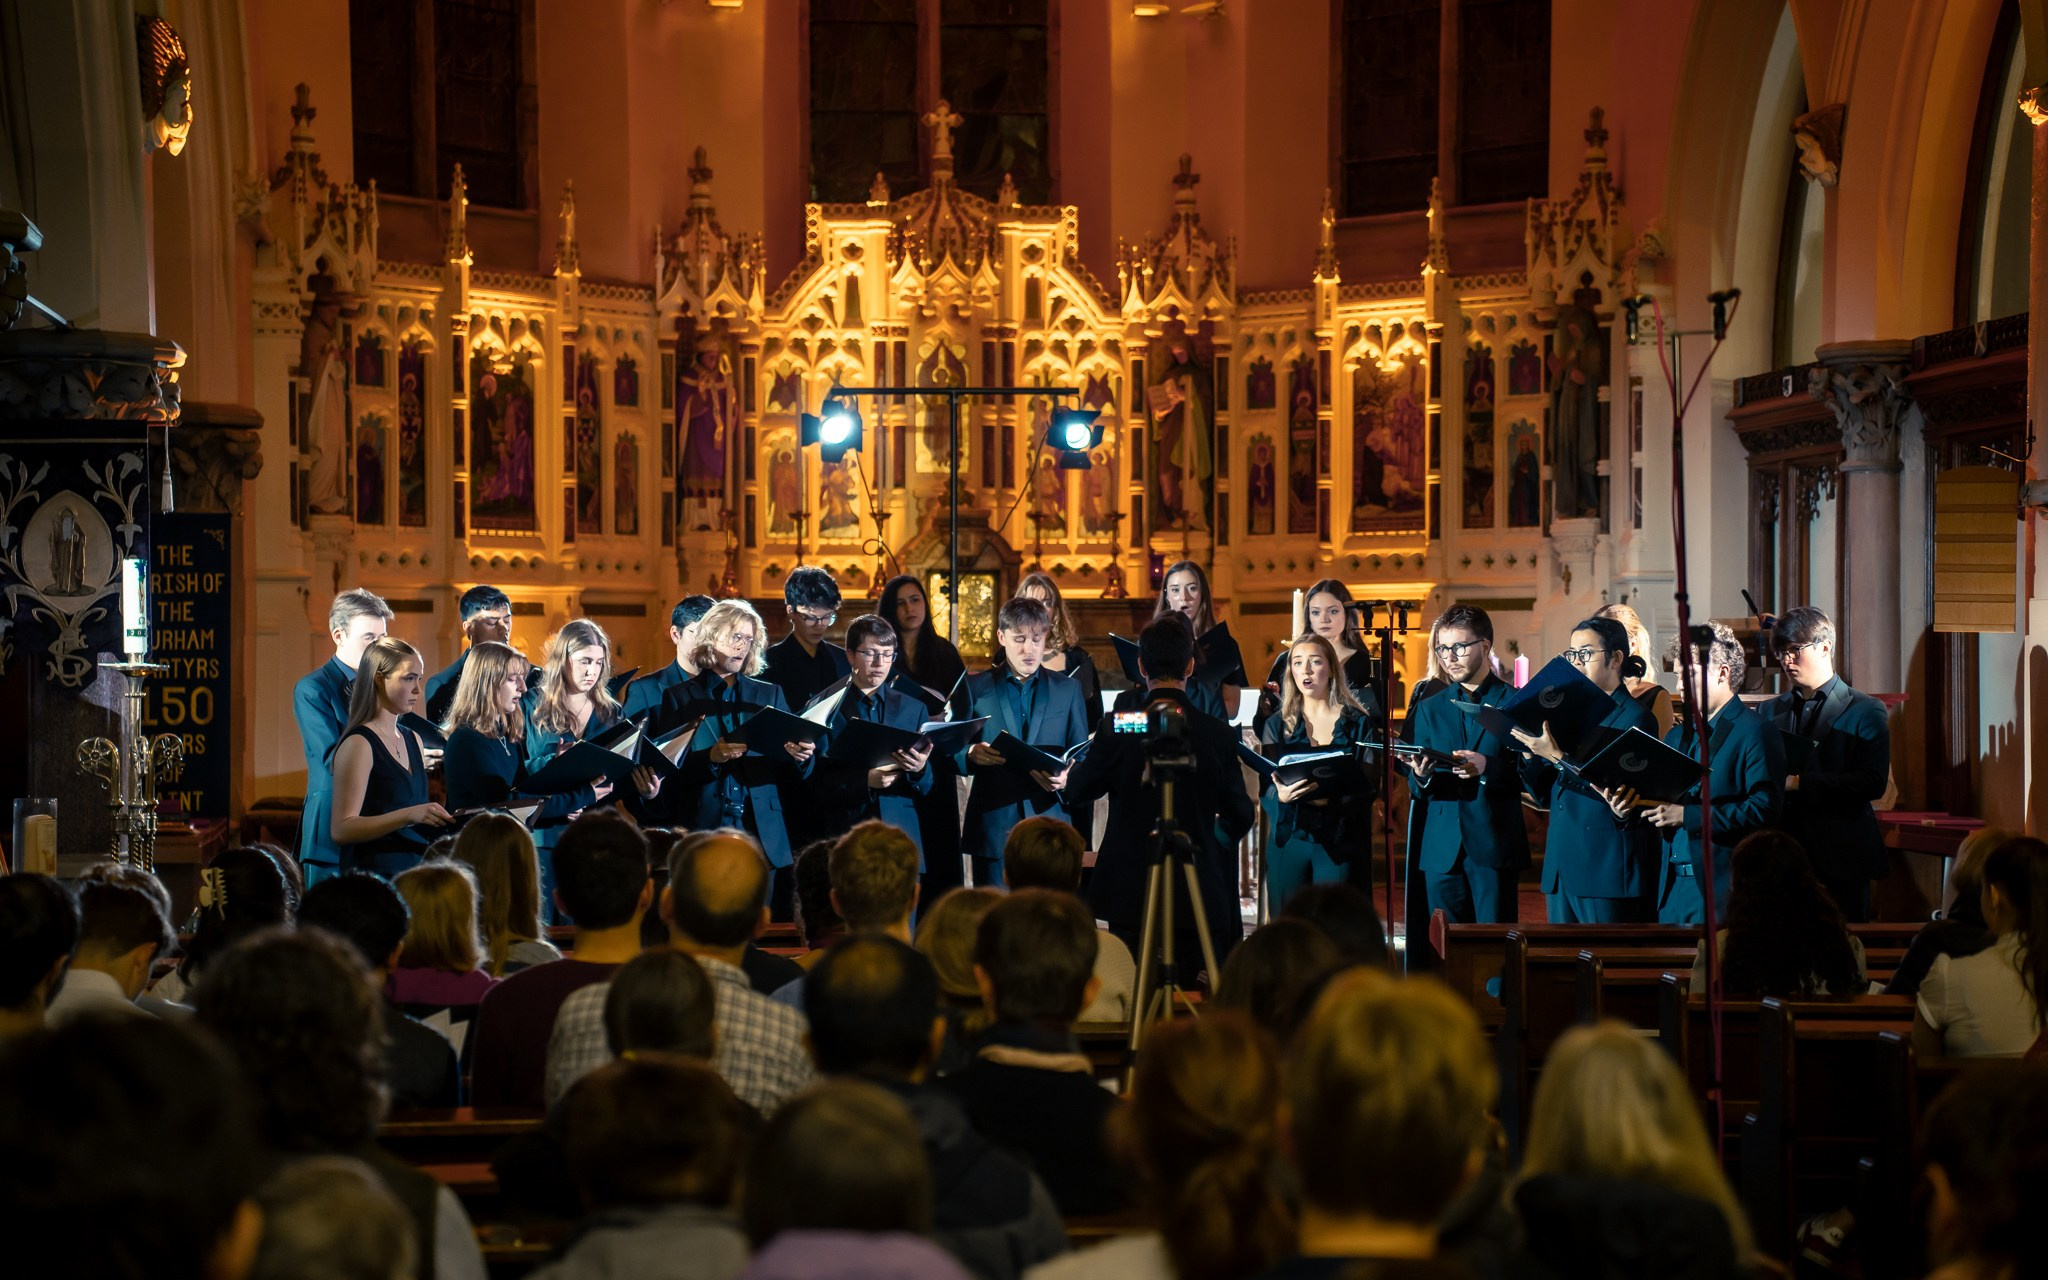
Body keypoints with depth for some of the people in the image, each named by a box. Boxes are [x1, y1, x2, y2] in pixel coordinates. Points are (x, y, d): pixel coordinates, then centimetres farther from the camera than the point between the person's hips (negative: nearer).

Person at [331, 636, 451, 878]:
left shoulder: (412, 739, 14)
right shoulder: (359, 744, -9)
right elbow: (341, 830, -16)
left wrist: (439, 819, 2)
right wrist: (408, 815, -25)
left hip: (414, 867, 7)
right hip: (374, 874, -7)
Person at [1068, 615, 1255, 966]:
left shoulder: (1116, 728, -7)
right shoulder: (1219, 734, -4)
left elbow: (1077, 793, 5)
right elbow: (1240, 816, 3)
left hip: (1130, 893, 0)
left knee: (1131, 991, 4)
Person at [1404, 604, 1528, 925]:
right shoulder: (1429, 709, 15)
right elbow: (1420, 791, 11)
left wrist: (1488, 768, -20)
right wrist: (1422, 776, -12)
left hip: (1495, 849, -3)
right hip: (1442, 850, 4)